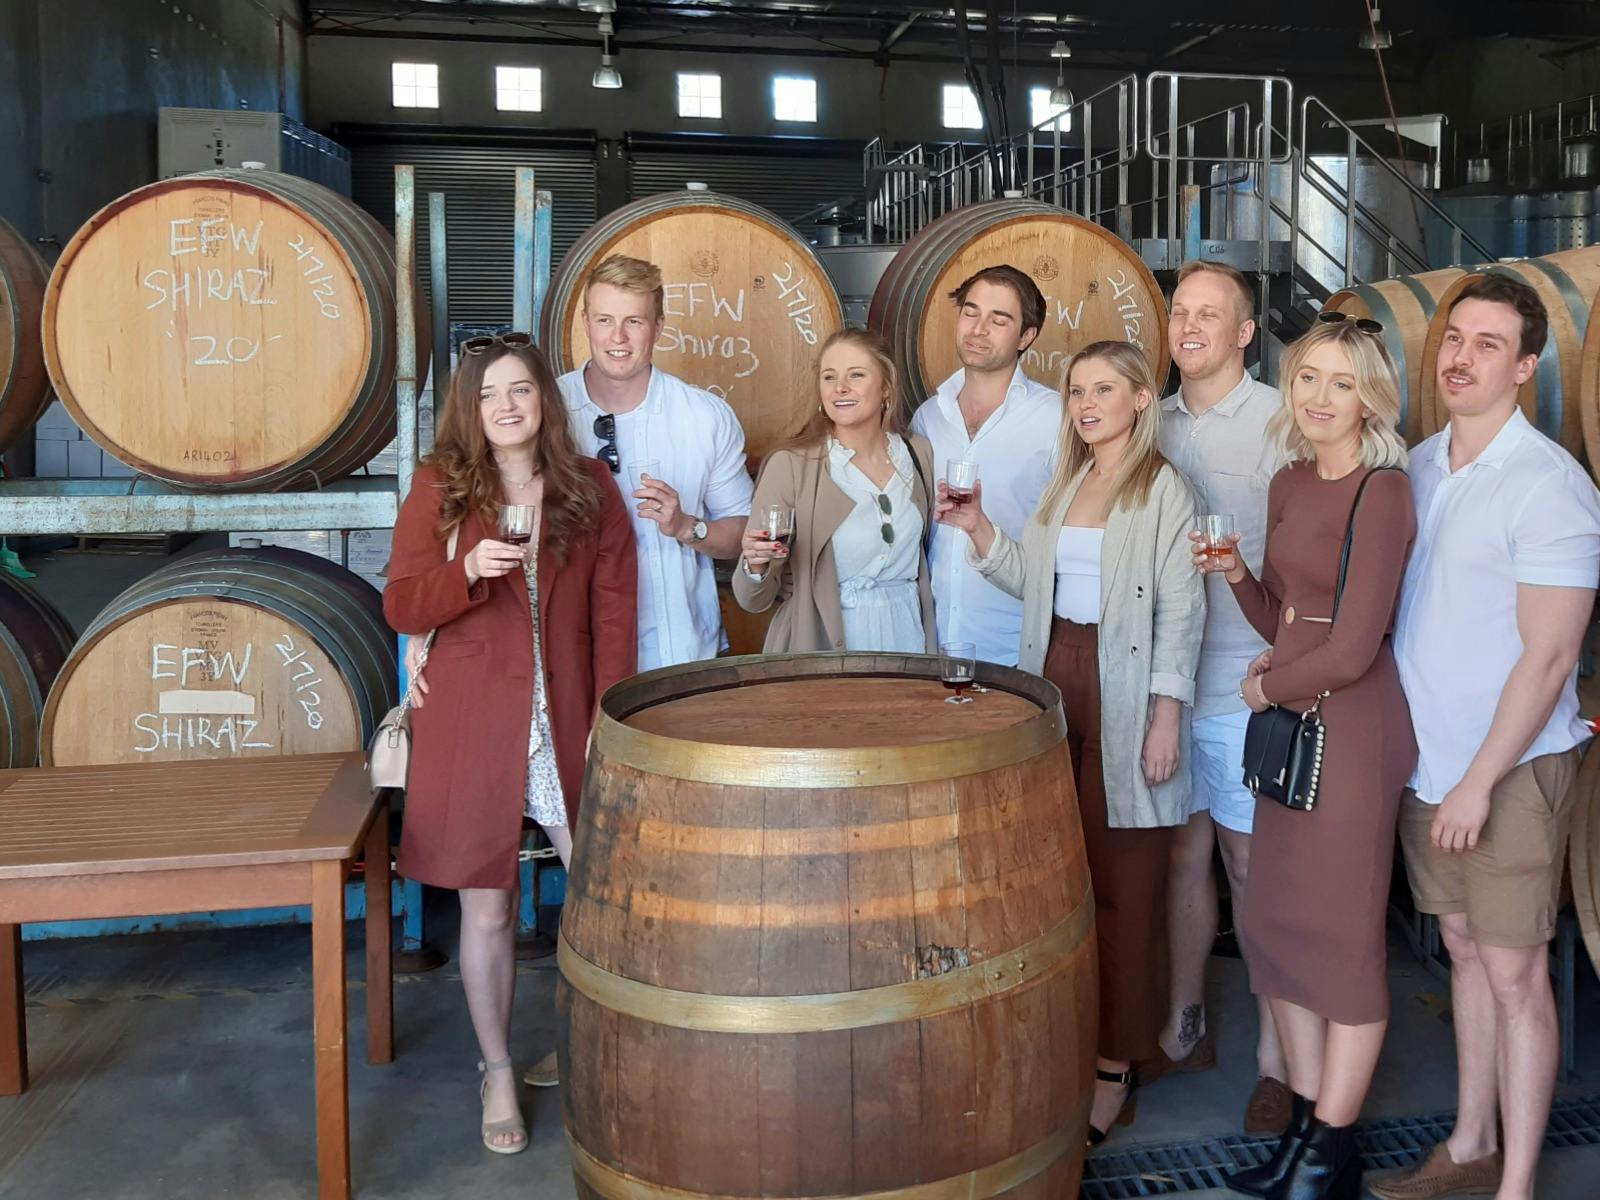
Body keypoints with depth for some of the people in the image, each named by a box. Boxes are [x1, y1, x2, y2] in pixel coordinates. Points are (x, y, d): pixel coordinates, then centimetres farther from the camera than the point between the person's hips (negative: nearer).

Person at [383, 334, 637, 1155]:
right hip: (471, 727, -1)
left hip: (568, 722, 1)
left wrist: (610, 717, -5)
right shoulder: (439, 488, 1)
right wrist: (468, 570, -21)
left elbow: (614, 609, 2)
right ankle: (497, 1073, 26)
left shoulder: (589, 488, 3)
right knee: (486, 910, 7)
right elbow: (401, 607, -1)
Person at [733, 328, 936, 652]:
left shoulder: (919, 453, 0)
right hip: (821, 646, -3)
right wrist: (756, 566, -29)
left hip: (906, 636, 4)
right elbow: (753, 600, -11)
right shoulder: (789, 466, -12)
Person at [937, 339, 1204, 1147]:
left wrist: (1167, 715, -14)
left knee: (1122, 882, 0)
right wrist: (978, 531, 1)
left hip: (1125, 698, -6)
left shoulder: (1164, 489, -5)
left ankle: (1114, 1067, 11)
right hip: (1055, 686, 6)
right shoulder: (1066, 484, 16)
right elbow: (1032, 581, 14)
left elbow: (1181, 611, -9)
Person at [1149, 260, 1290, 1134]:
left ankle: (1274, 1061, 17)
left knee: (1254, 866, 2)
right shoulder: (1157, 424, 11)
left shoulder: (1281, 423, -6)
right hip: (1165, 677, 5)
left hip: (1249, 684, -5)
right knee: (1183, 855, 14)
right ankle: (1184, 1029, 30)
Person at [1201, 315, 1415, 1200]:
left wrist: (1267, 686, -4)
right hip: (1289, 726, 8)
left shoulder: (1382, 491, -14)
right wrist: (1235, 575, -3)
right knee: (1275, 922, 12)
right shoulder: (1289, 485, 10)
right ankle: (1304, 1125, 28)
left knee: (1343, 933, 3)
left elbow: (1352, 648, -18)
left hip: (1353, 727, -8)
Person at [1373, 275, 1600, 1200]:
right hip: (1427, 759, 6)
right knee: (1465, 952, 16)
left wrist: (1480, 780, -17)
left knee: (1514, 972, 2)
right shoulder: (1417, 466, 7)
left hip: (1513, 769, -6)